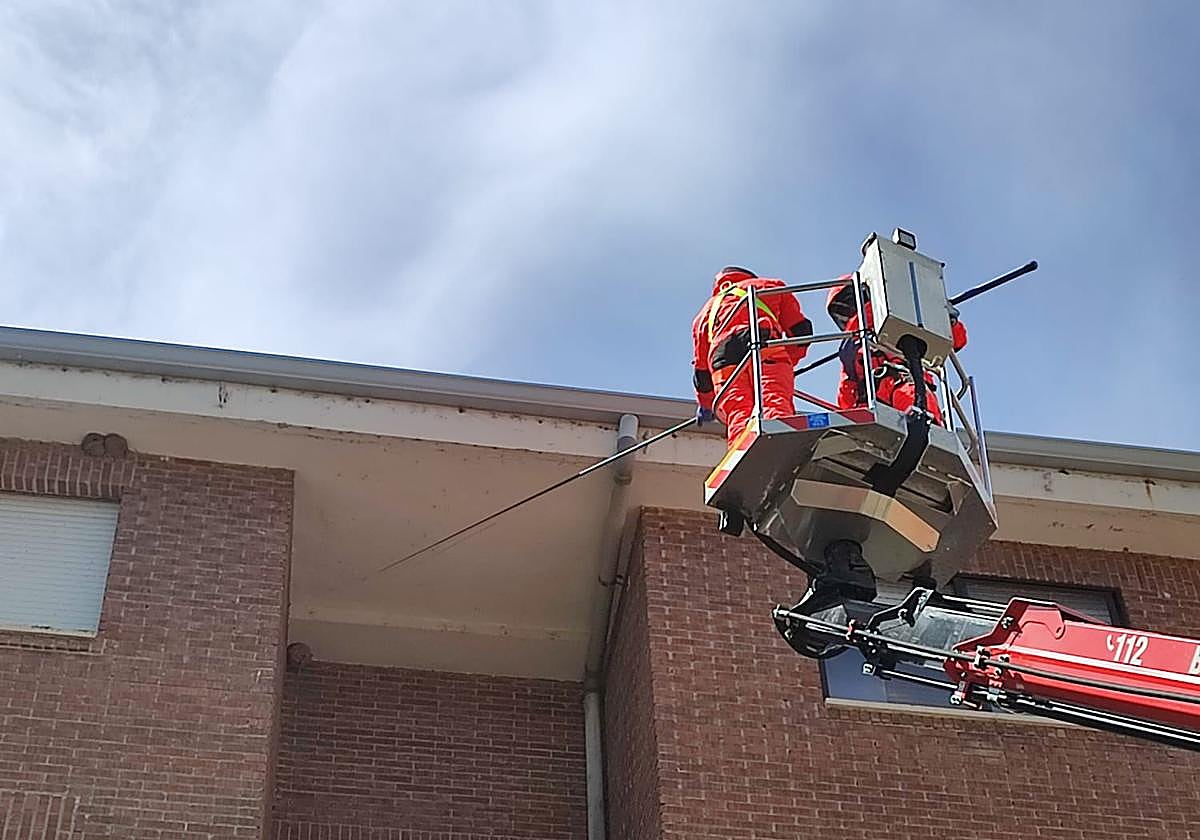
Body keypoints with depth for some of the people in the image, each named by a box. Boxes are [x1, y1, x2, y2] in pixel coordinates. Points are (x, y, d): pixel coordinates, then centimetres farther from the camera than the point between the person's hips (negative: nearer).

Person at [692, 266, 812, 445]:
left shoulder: (707, 310, 41)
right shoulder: (771, 286, 36)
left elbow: (701, 368, 42)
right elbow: (800, 329, 27)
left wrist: (706, 405, 55)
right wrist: (789, 361, 41)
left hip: (724, 363, 2)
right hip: (768, 351, -2)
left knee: (738, 417, -14)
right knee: (776, 405, -22)